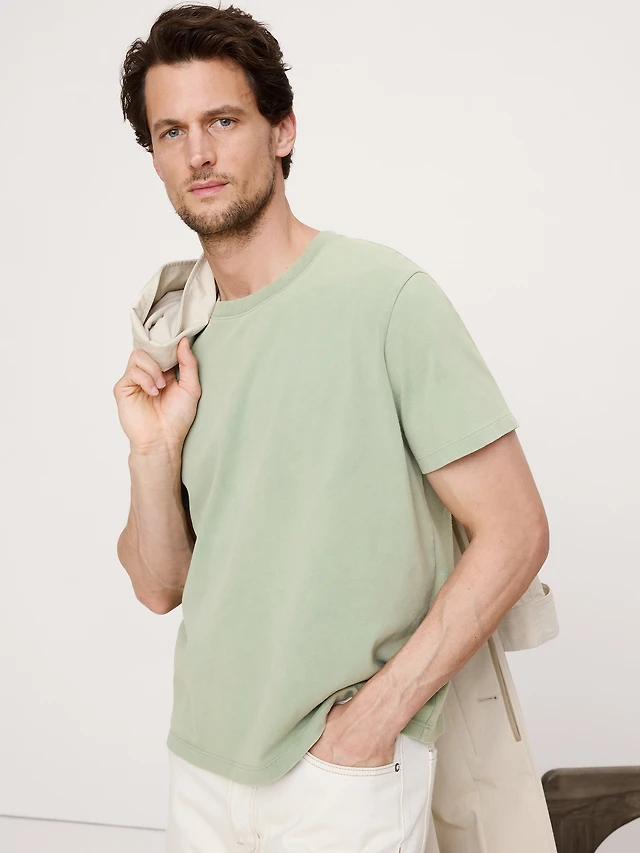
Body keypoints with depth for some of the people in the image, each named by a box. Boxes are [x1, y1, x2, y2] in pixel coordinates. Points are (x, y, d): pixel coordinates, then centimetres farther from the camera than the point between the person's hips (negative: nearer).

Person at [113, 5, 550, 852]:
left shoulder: (387, 297, -14)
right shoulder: (170, 333, 4)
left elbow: (515, 532, -14)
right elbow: (161, 587, 5)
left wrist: (376, 716, -16)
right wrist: (154, 452, -11)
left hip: (343, 779, -5)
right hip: (201, 759, 6)